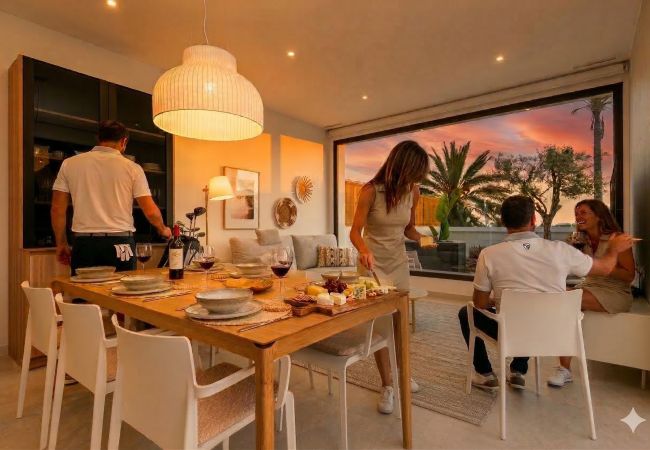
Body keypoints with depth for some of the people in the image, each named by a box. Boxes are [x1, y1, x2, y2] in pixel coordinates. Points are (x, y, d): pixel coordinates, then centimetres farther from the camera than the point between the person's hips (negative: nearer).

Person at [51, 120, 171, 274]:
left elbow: (57, 209, 6)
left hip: (84, 243, 2)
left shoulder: (69, 164, 6)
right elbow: (151, 211, -4)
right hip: (120, 244, -2)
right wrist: (163, 230, 15)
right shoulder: (132, 168, -1)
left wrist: (61, 243, 17)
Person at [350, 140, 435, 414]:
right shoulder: (371, 190, -21)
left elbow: (408, 228, 6)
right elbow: (355, 231, -20)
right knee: (379, 323, 0)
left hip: (399, 262, 4)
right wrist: (363, 250, -40)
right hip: (373, 262, -4)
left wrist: (422, 238, -14)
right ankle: (387, 386, 17)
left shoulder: (413, 191, -8)